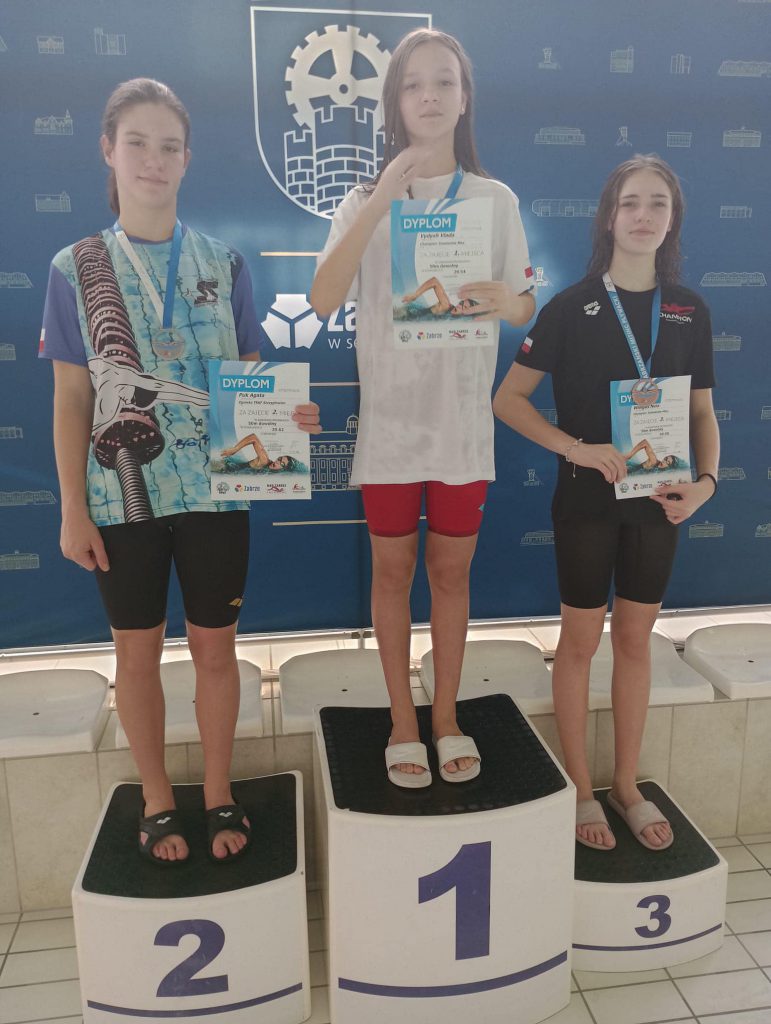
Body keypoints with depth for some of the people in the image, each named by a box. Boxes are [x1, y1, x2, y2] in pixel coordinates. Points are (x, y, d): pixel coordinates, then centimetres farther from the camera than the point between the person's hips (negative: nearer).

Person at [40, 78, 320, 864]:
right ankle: (157, 803, 32)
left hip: (215, 489, 1)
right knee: (138, 650, 11)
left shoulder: (223, 263, 3)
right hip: (124, 494, 0)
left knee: (214, 646, 10)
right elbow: (71, 400, 1)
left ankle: (218, 796, 31)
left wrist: (287, 415, -16)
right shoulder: (74, 268, 1)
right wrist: (73, 511, -3)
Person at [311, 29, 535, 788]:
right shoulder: (365, 200, 1)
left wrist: (507, 302, -19)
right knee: (393, 571, 8)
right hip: (389, 417, 0)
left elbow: (527, 306, 5)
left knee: (451, 572, 10)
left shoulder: (496, 199, 4)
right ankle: (403, 722, 26)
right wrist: (383, 199, -22)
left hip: (463, 419, 1)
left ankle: (446, 716, 29)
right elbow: (324, 300, -14)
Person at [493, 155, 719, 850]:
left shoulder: (690, 311, 5)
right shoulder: (572, 306, -6)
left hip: (657, 499, 4)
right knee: (582, 639, 6)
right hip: (587, 498, -3)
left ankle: (628, 785, 31)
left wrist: (705, 480, -8)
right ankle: (581, 789, 24)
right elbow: (509, 399, -8)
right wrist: (581, 449, -18)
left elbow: (703, 410, 9)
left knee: (636, 638, 13)